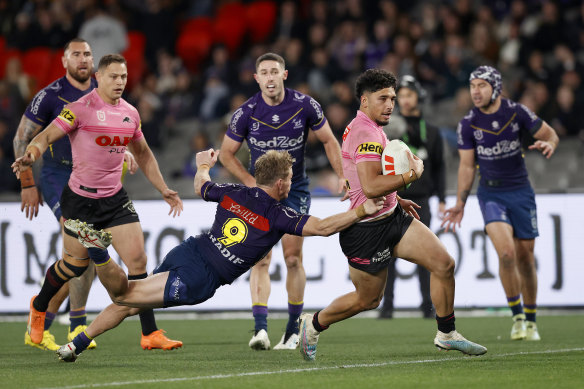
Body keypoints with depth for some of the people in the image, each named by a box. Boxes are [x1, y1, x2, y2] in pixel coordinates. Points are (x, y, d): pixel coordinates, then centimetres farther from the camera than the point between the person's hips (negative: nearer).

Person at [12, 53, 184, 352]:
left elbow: (143, 154, 21)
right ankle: (39, 307, 38)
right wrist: (30, 156, -38)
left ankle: (150, 333, -5)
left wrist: (163, 189, 19)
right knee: (74, 264, 7)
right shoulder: (81, 108, -12)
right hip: (80, 198, -4)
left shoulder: (130, 113, 6)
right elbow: (47, 136, -17)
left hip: (115, 198, 5)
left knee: (137, 258, -8)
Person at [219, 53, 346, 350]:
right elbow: (226, 153, 1)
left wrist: (342, 176, -5)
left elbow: (329, 140, 3)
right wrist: (250, 181, -9)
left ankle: (293, 330, 8)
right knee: (261, 258, -11)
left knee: (293, 258, -3)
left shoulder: (305, 105, -11)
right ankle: (260, 329, -17)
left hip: (295, 190, 0)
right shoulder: (246, 113, -12)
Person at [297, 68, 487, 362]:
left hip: (391, 217, 10)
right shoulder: (367, 134, -22)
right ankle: (313, 324, 29)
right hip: (367, 230, -10)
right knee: (368, 300, 6)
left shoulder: (361, 128, 12)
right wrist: (411, 174, -24)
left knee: (444, 264, -1)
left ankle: (447, 334, 10)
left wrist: (395, 199, 22)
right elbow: (370, 187, -32)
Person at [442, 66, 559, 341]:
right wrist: (460, 204, 0)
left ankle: (531, 321, 23)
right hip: (491, 193, -1)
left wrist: (549, 145, -20)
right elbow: (467, 165, 3)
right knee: (506, 252, -21)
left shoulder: (517, 112, -8)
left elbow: (550, 135, 3)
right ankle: (517, 316, -7)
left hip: (520, 191, 1)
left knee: (525, 257, 5)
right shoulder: (468, 124, -6)